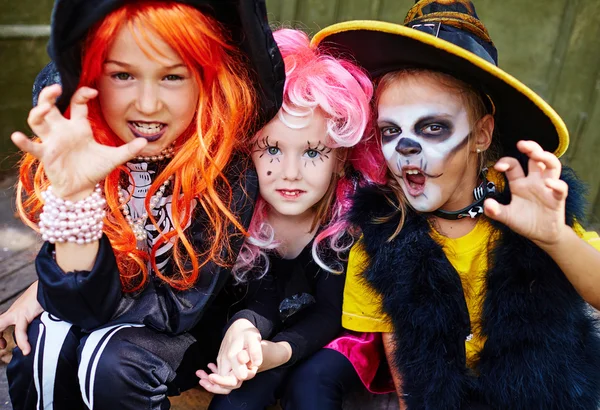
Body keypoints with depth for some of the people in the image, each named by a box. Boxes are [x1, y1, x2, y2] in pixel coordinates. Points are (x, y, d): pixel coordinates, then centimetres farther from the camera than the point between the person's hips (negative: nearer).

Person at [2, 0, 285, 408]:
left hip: (179, 337, -2)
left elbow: (177, 308, -22)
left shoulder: (230, 166, -26)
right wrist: (73, 193, -38)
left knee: (114, 360, -30)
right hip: (85, 319, 2)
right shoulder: (72, 148, -19)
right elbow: (85, 306, -23)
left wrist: (49, 292, -22)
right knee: (44, 345, -28)